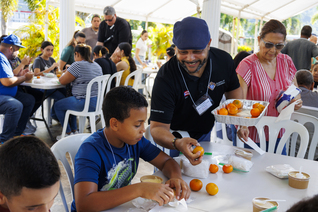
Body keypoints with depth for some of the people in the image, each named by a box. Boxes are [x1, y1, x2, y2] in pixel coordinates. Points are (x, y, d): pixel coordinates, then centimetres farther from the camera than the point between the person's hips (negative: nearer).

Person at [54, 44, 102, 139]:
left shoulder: (77, 65, -14)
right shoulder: (97, 66, 11)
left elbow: (62, 81, -8)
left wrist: (66, 73, 13)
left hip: (85, 103, -9)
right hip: (97, 102, 9)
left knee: (58, 105, 13)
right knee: (69, 102, 31)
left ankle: (69, 133, 18)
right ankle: (74, 130, 32)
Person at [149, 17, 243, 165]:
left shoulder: (223, 61, -18)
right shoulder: (165, 79, -32)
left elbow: (233, 89, 2)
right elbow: (158, 127, -34)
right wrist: (177, 144, -55)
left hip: (204, 135, 4)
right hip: (173, 138, -4)